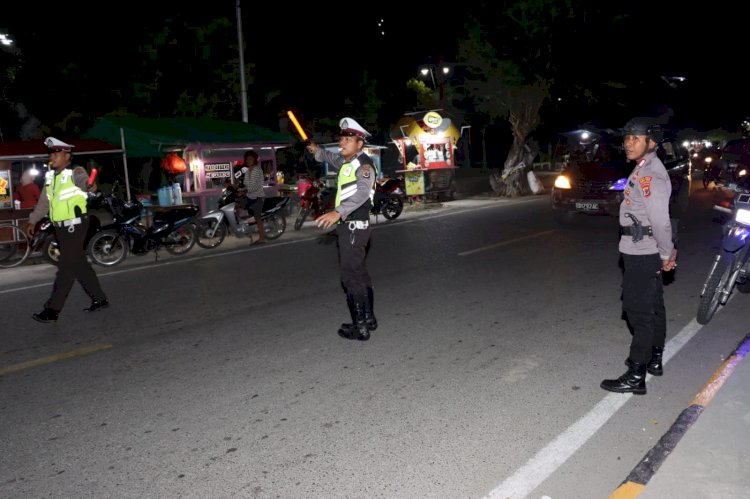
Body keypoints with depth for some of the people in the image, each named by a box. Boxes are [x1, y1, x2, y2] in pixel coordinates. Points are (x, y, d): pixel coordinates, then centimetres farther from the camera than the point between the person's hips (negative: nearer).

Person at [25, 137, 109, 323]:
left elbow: (86, 183, -27)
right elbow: (44, 202, 22)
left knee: (66, 267, -5)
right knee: (79, 265, 13)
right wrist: (32, 221, 26)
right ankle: (100, 299, 23)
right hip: (61, 227, 8)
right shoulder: (50, 176, 13)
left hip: (75, 226, -8)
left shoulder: (75, 173, -9)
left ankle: (52, 310, -1)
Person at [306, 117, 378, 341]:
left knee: (350, 276, -10)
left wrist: (338, 212, -47)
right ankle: (368, 318, 31)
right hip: (348, 225, 11)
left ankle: (360, 327, -4)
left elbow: (362, 192, -34)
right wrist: (317, 150, 24)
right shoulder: (346, 161, 16)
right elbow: (332, 157, 41)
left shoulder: (364, 164, -14)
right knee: (359, 272, 18)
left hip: (355, 226, -10)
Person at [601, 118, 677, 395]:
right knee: (653, 307, 20)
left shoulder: (648, 174, -20)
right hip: (645, 252, 11)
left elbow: (660, 220, -25)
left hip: (641, 254, -11)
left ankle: (636, 376, 0)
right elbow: (659, 219, 14)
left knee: (638, 311, -6)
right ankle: (654, 360, 36)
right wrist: (667, 251, 14)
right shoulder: (646, 169, 13)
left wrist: (666, 254, -14)